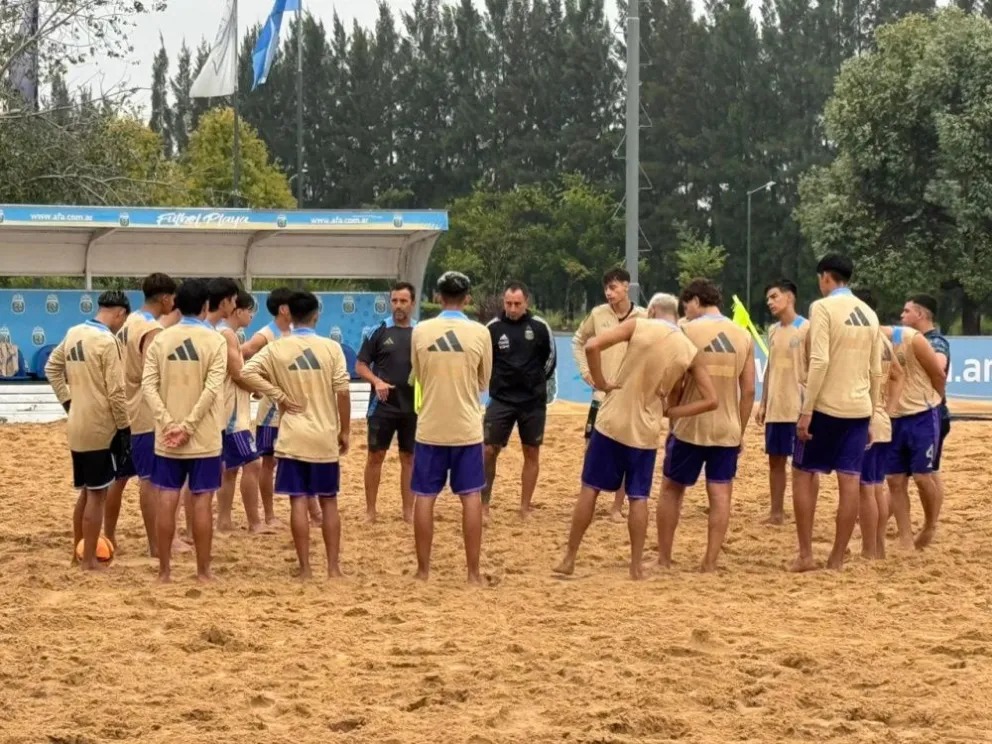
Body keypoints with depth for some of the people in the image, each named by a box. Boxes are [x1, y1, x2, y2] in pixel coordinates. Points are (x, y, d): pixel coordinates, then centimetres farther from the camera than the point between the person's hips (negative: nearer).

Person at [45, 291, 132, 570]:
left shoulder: (73, 334, 7)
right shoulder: (107, 341, -17)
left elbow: (52, 368, 17)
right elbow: (115, 392, -18)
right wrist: (125, 428, -10)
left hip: (77, 427, 8)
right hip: (100, 429, -8)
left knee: (85, 492, 19)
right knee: (97, 495, 0)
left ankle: (77, 551, 26)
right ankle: (89, 560, 3)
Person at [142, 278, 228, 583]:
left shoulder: (161, 339, 4)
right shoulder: (215, 340, -5)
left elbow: (148, 385, -5)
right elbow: (212, 389, -14)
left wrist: (169, 424, -10)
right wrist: (188, 426, -13)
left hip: (167, 437, 3)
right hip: (204, 438, -2)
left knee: (167, 501, 6)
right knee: (202, 502, 2)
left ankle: (164, 570, 9)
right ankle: (203, 571, 6)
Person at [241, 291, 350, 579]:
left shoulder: (277, 348, -3)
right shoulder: (332, 347, -5)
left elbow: (247, 372, -13)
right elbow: (342, 392, -8)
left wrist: (279, 396, -6)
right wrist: (345, 430, 3)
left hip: (293, 437, 0)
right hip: (325, 437, 0)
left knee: (298, 501, 2)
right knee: (328, 502, 10)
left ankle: (305, 568, 2)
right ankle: (333, 567, 10)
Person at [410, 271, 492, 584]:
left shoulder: (420, 331, -4)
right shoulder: (480, 333, -6)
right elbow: (484, 383, 7)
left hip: (430, 428, 1)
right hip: (466, 428, -1)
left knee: (425, 497, 8)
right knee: (471, 497, 6)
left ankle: (423, 569, 11)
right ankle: (473, 572, 5)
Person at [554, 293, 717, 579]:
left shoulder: (639, 326, -6)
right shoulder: (689, 351, 1)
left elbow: (592, 346, -18)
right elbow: (710, 399, 1)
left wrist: (601, 382, -6)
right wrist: (672, 412, 4)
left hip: (612, 422, -1)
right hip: (646, 431, 2)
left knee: (590, 488, 7)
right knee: (638, 498, 10)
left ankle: (569, 559, 11)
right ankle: (636, 566, 7)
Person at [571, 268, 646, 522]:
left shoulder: (643, 318, -7)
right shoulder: (598, 314, -1)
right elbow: (578, 341, 14)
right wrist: (585, 371, 5)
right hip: (602, 395, 1)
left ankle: (617, 507, 13)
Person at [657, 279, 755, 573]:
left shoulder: (688, 331, -7)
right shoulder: (743, 336, 6)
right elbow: (749, 391, 5)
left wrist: (672, 417, 5)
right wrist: (740, 430, 12)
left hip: (690, 427, -3)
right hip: (728, 430, 3)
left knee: (671, 490, 11)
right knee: (720, 496, 4)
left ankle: (663, 559, 13)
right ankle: (710, 562, 2)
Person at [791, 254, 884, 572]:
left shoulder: (823, 307, -7)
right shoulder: (869, 314, 12)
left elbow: (819, 362, -16)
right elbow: (876, 372, 13)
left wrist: (806, 410, -15)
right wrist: (870, 417, 19)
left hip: (827, 405, -5)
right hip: (859, 408, 5)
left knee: (802, 473, 7)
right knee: (850, 481, 4)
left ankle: (806, 554, 4)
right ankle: (837, 558, 6)